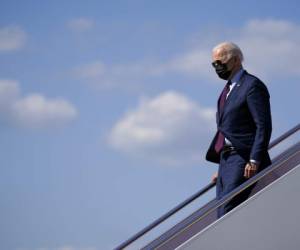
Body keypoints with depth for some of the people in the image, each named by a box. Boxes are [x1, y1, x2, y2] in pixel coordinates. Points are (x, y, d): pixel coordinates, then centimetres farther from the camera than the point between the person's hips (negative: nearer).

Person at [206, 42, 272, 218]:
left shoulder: (252, 85, -6)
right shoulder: (228, 89, 23)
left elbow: (264, 126, -13)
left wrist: (254, 161, -21)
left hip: (243, 160, -9)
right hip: (226, 160, 9)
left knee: (227, 214, -19)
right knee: (223, 217, 1)